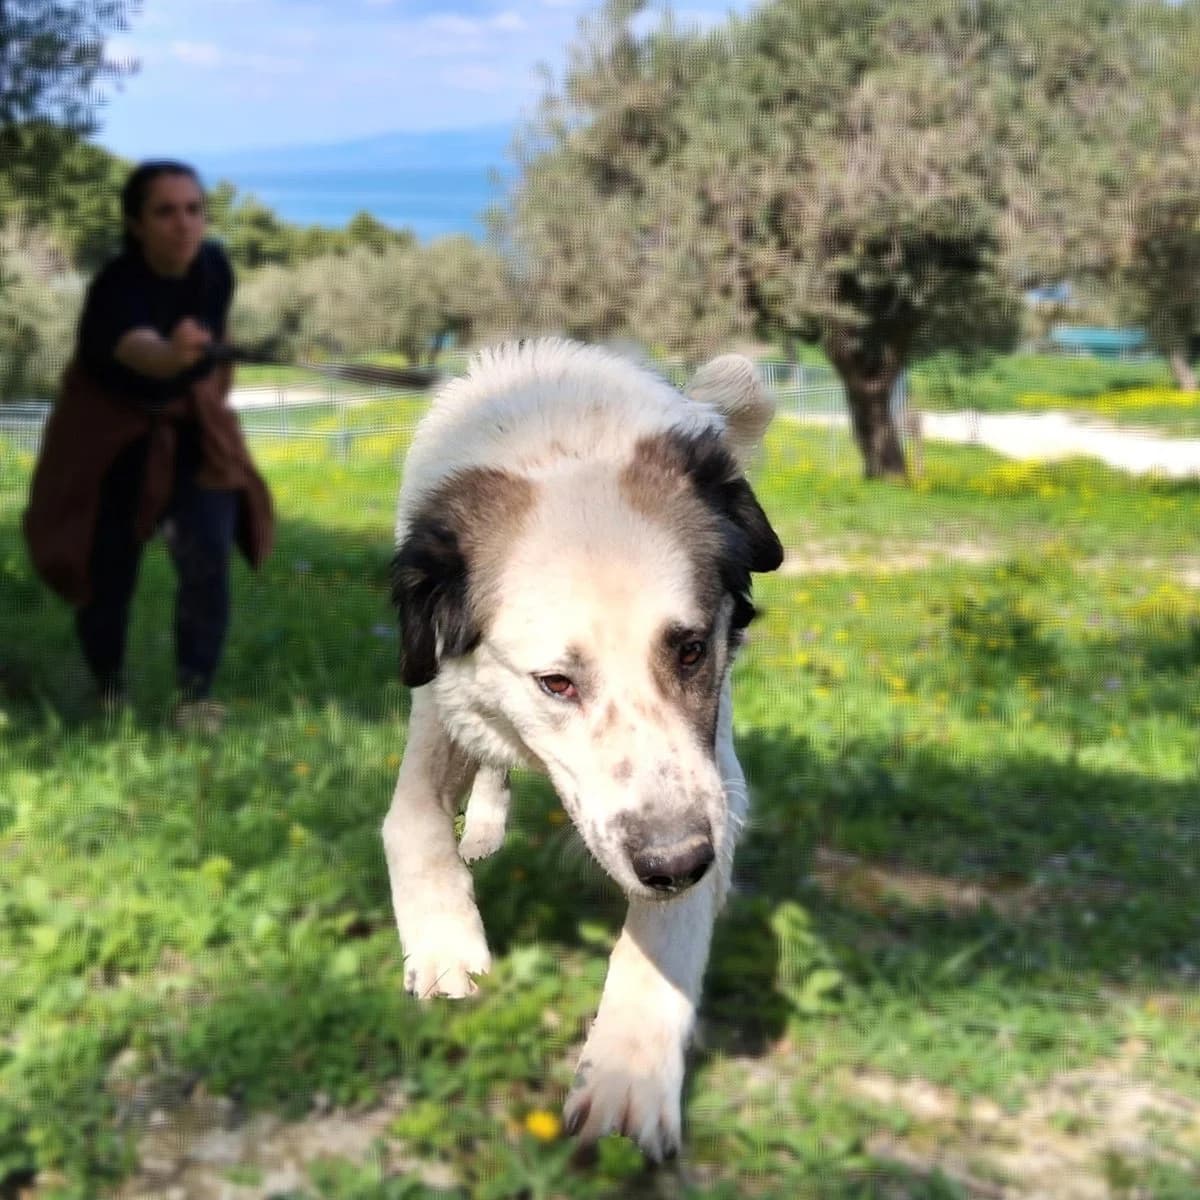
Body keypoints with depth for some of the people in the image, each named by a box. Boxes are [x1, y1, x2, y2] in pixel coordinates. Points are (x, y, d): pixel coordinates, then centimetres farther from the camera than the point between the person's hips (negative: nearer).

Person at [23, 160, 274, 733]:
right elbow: (140, 351, -57)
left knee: (208, 558, -14)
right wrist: (173, 352, -78)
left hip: (190, 425, 3)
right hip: (113, 435, -3)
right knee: (109, 571, -1)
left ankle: (196, 692, 1)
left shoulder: (215, 266, -15)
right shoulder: (115, 287, -33)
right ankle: (109, 692, 26)